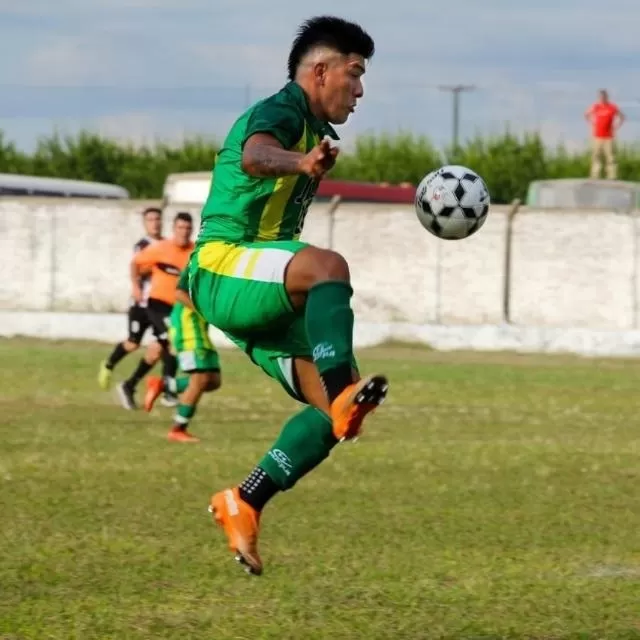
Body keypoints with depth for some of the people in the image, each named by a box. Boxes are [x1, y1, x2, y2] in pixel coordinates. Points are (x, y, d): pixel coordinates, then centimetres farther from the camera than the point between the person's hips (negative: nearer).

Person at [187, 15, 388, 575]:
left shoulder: (310, 130, 21)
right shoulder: (280, 113, -10)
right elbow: (254, 155, -37)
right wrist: (299, 163, -56)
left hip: (262, 297, 10)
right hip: (223, 267, -10)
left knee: (336, 406, -3)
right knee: (328, 265, -38)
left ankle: (245, 504, 0)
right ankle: (344, 395, -50)